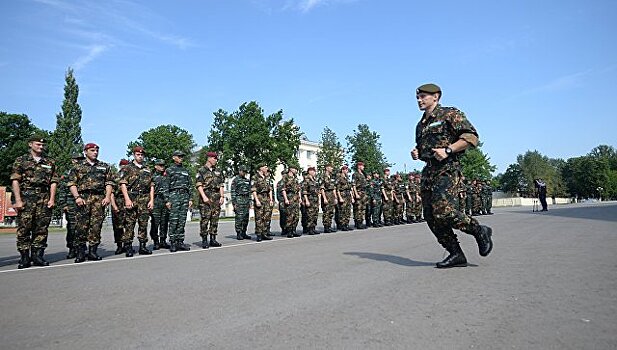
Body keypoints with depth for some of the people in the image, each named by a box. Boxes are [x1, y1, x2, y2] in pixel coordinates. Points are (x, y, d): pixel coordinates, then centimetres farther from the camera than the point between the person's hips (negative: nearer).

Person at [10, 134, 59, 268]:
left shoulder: (50, 162, 16)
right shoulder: (21, 160, 8)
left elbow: (53, 182, 11)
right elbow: (15, 181, 0)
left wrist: (52, 199, 0)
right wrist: (18, 200, -9)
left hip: (44, 199, 3)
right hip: (26, 197, -2)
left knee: (42, 228, 2)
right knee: (24, 228, -3)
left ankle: (38, 255, 9)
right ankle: (24, 257, 3)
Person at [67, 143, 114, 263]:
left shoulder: (105, 167, 17)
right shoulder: (78, 167, 12)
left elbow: (109, 183, 11)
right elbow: (72, 183, 5)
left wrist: (107, 197, -2)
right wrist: (77, 197, -8)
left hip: (99, 199, 1)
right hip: (83, 198, -1)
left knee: (96, 225, -1)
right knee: (81, 226, -5)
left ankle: (92, 251, 5)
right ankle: (80, 252, 2)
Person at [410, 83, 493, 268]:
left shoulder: (450, 114, 0)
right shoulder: (421, 125, 22)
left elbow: (471, 137, -10)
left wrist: (447, 150, -19)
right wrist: (416, 153, 10)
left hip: (447, 169, -8)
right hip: (428, 171, 8)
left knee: (444, 212, -22)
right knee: (431, 217, 1)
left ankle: (480, 231, 4)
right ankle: (456, 255, 11)